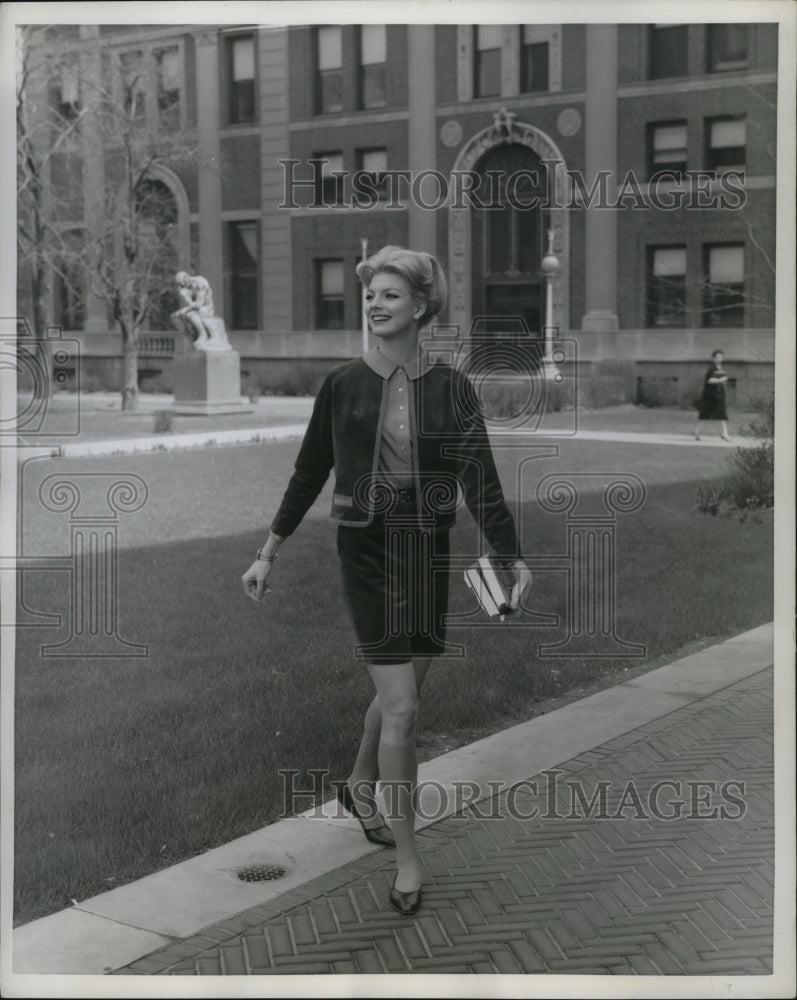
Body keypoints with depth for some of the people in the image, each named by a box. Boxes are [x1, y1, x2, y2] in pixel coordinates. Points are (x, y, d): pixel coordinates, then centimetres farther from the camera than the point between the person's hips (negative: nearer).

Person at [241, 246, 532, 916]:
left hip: (428, 550, 2)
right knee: (401, 705, -7)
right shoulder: (343, 385, -1)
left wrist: (513, 557, -12)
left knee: (400, 689, 16)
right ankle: (409, 856, 5)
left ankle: (360, 787, 46)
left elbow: (480, 477, -3)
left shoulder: (451, 387, 0)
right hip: (367, 551, -2)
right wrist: (269, 553, 8)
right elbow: (309, 474, 6)